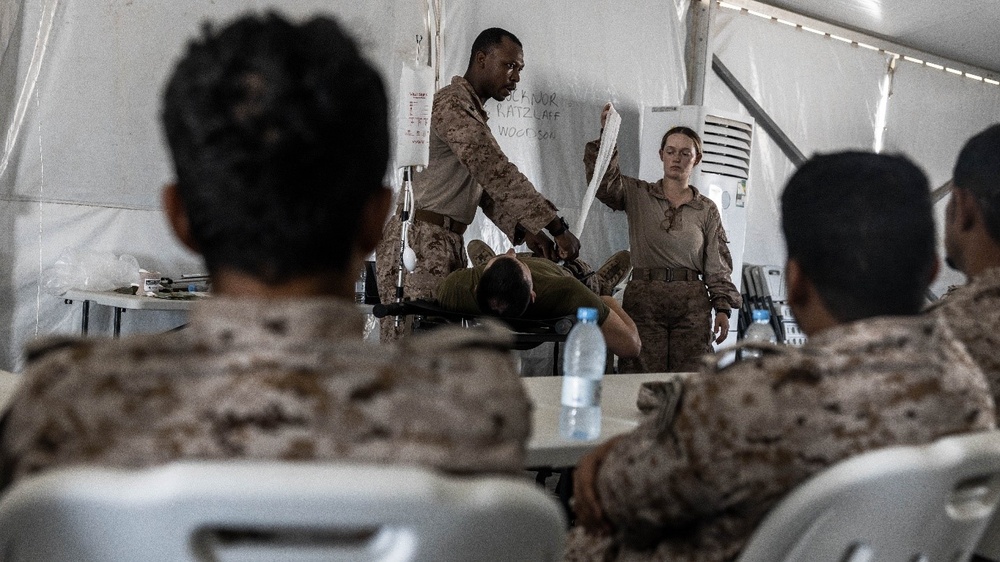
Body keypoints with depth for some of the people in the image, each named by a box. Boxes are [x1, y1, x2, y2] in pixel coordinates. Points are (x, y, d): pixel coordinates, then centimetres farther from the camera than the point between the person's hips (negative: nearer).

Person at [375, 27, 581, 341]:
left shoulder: (475, 114, 22)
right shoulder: (452, 103, -11)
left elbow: (487, 189, 19)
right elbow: (496, 172, -21)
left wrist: (523, 231, 1)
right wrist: (558, 228, -22)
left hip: (449, 243, 10)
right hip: (419, 241, -10)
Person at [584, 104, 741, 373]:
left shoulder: (707, 210, 13)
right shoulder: (637, 195, 10)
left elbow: (717, 267, 11)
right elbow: (603, 182, -8)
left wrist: (723, 309, 4)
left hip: (692, 302, 1)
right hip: (643, 297, -1)